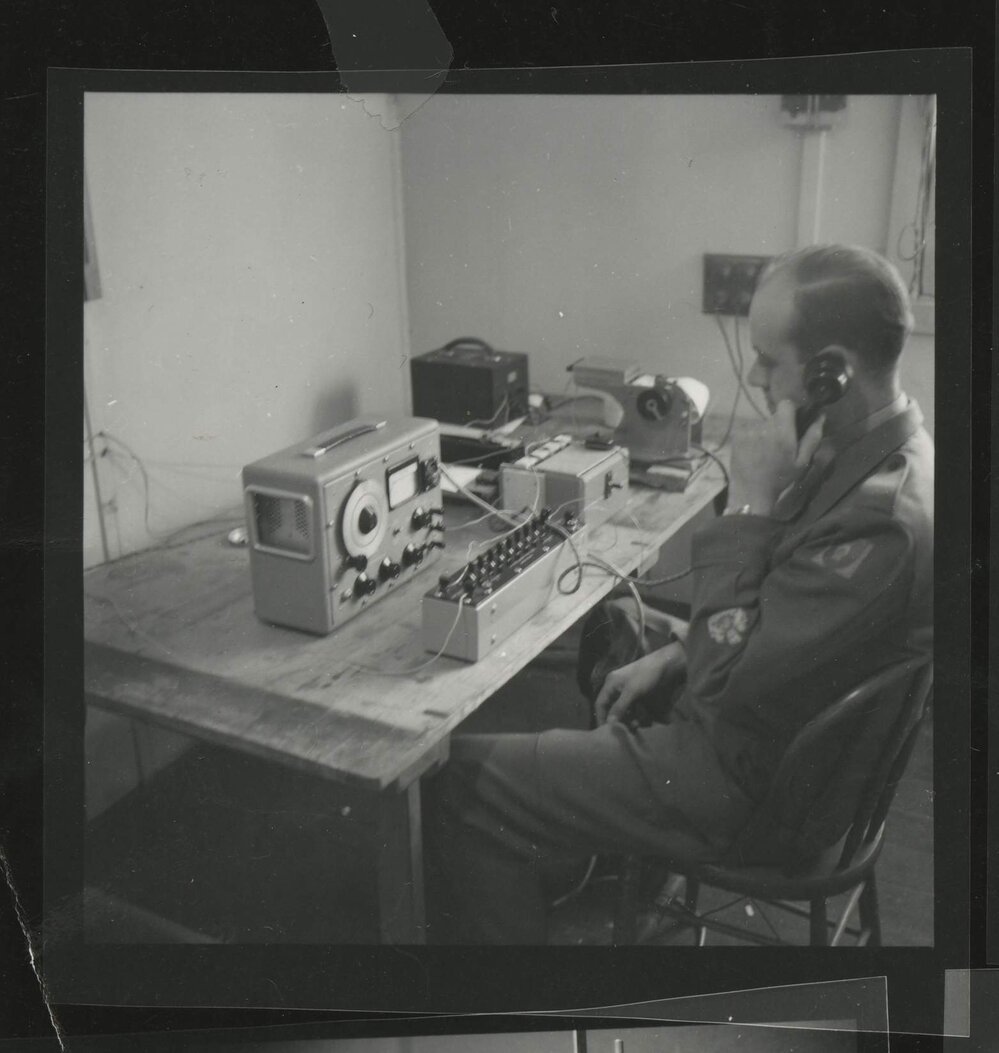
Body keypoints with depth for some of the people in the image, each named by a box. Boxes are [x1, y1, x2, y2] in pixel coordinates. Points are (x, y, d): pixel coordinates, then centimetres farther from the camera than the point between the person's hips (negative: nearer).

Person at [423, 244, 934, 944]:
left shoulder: (880, 519, -33)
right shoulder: (885, 449, 0)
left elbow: (727, 688, -29)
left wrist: (750, 506, -28)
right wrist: (676, 653, 4)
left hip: (743, 781, -10)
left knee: (458, 781, -8)